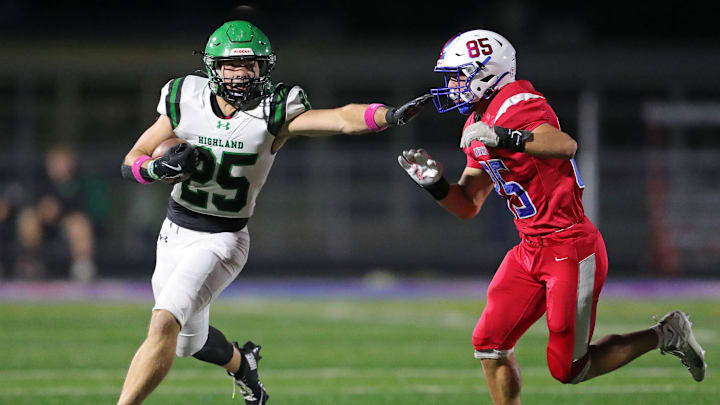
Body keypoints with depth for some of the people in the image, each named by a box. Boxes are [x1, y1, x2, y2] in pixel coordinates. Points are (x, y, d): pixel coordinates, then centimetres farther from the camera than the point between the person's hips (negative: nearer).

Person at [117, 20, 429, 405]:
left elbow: (342, 118, -29)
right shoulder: (185, 102, -6)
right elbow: (131, 161, 1)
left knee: (164, 323, -23)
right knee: (190, 340, 19)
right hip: (175, 232, 4)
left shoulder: (273, 113, -14)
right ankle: (242, 363, 51)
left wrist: (390, 115, -47)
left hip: (224, 240, -4)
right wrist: (159, 168, -22)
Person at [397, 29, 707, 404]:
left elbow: (565, 145, -34)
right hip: (530, 252, 9)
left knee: (568, 369, -4)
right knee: (490, 344, 4)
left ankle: (665, 335, 13)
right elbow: (468, 205, 17)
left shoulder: (514, 103, -16)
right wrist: (434, 183, -1)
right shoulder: (478, 125, 14)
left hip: (571, 248, -9)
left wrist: (502, 137, -41)